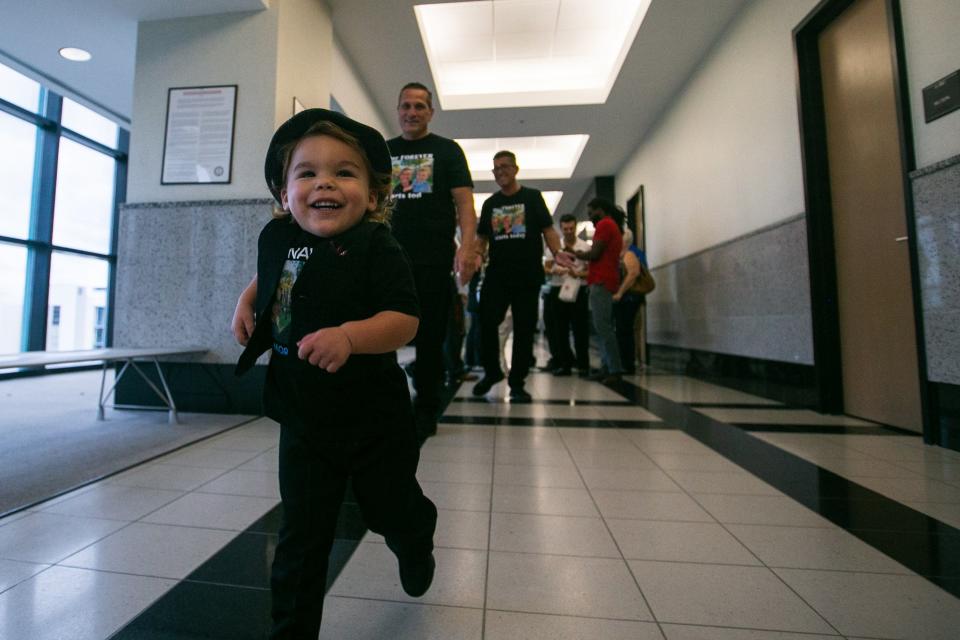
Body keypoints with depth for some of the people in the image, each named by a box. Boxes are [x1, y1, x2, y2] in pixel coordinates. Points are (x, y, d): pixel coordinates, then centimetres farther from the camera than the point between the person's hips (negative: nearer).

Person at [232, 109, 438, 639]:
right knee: (301, 535, 13)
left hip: (374, 416, -3)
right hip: (303, 419, 4)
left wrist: (350, 336, -40)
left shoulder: (375, 247, -16)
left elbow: (404, 320, -26)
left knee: (393, 512, 20)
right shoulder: (275, 238, 2)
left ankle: (416, 549, 56)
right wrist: (246, 308, 13)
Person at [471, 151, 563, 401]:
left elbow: (548, 230, 3)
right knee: (487, 323, -7)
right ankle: (491, 372, 16)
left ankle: (517, 382, 13)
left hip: (528, 275, -2)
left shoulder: (532, 197, 9)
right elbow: (482, 237, 16)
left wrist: (557, 253, -16)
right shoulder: (490, 203, 17)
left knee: (524, 328, 1)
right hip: (496, 274, 2)